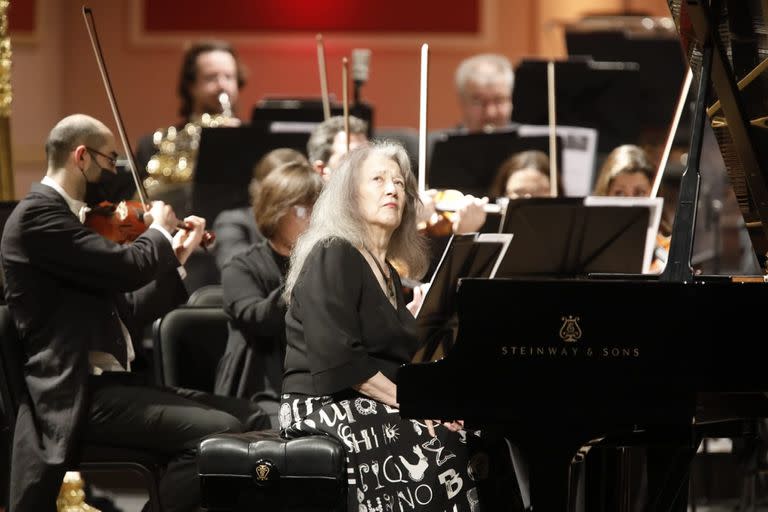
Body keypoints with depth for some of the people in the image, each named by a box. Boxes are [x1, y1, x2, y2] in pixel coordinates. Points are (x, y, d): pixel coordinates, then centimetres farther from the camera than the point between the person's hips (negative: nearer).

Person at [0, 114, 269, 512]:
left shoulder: (64, 217, 19)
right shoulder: (37, 216, -12)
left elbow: (127, 311, 21)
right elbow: (127, 267, -22)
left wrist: (177, 257, 19)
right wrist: (159, 230, -2)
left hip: (112, 381, 10)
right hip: (77, 396, -10)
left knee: (249, 419, 4)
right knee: (218, 431, -23)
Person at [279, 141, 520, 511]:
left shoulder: (386, 269, 18)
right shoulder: (332, 257, -9)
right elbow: (338, 361, -19)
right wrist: (407, 401, -19)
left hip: (372, 407, 8)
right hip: (327, 409, -8)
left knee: (476, 440, -14)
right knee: (440, 446, -29)